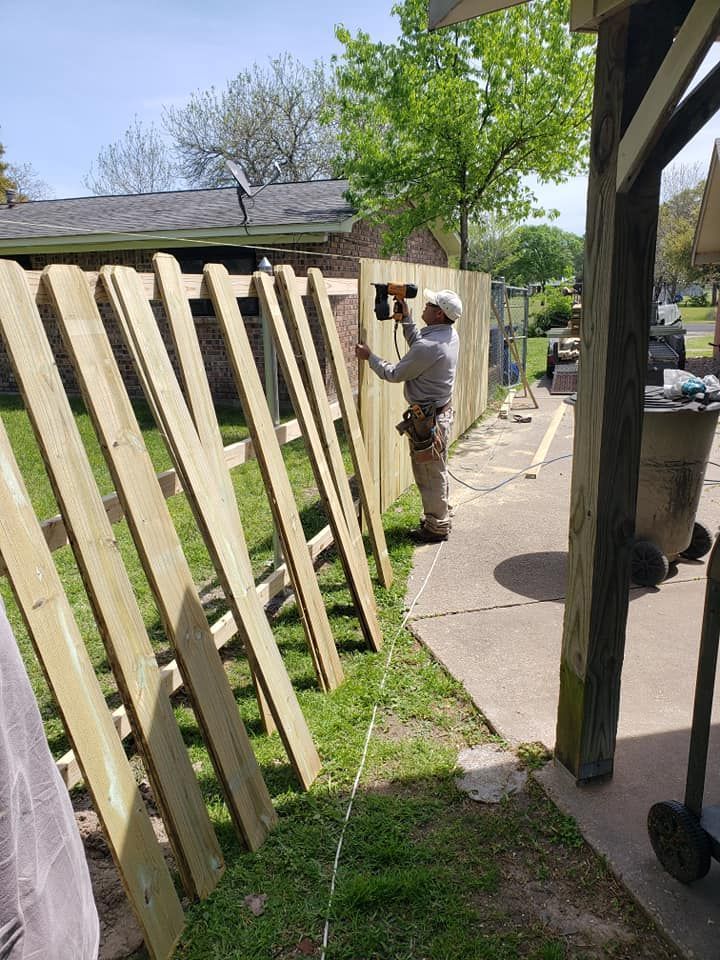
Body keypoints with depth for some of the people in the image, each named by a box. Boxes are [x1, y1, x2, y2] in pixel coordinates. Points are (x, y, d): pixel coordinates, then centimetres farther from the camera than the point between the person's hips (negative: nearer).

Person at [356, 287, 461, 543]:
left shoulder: (430, 346, -27)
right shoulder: (449, 335, 2)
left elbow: (395, 374, -18)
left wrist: (369, 357, -5)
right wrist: (406, 317, 14)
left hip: (427, 418, -10)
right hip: (442, 411, 10)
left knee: (430, 475, 3)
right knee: (436, 472, 21)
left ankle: (436, 528, 15)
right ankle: (439, 517, 36)